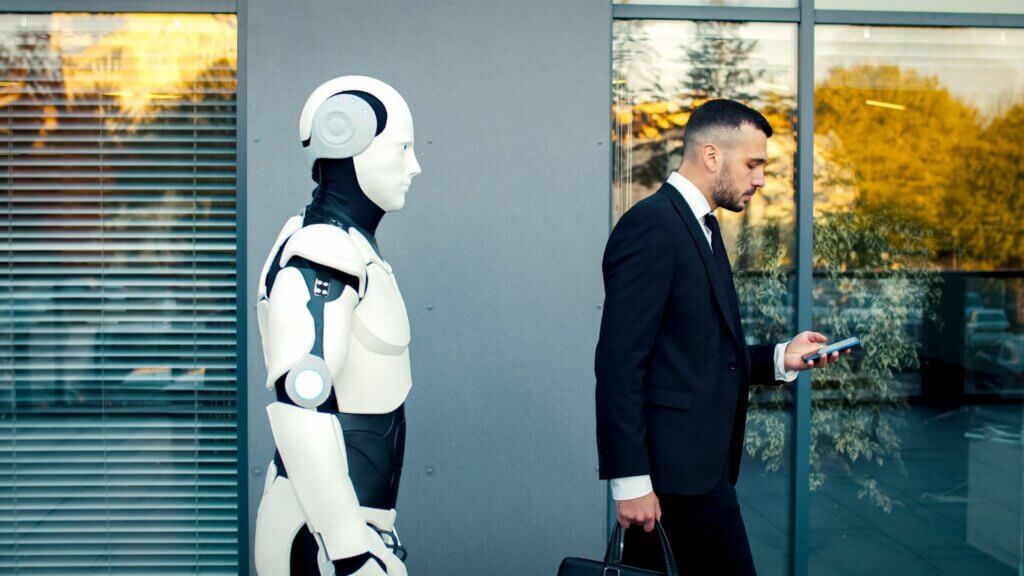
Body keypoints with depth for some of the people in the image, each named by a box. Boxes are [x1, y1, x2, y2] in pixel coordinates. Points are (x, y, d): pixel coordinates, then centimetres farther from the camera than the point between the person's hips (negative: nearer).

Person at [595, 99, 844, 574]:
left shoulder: (699, 227, 16)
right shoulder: (651, 225, -14)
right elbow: (618, 361, -20)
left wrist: (780, 358, 8)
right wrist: (630, 480, -21)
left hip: (695, 461, 9)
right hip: (676, 466, -9)